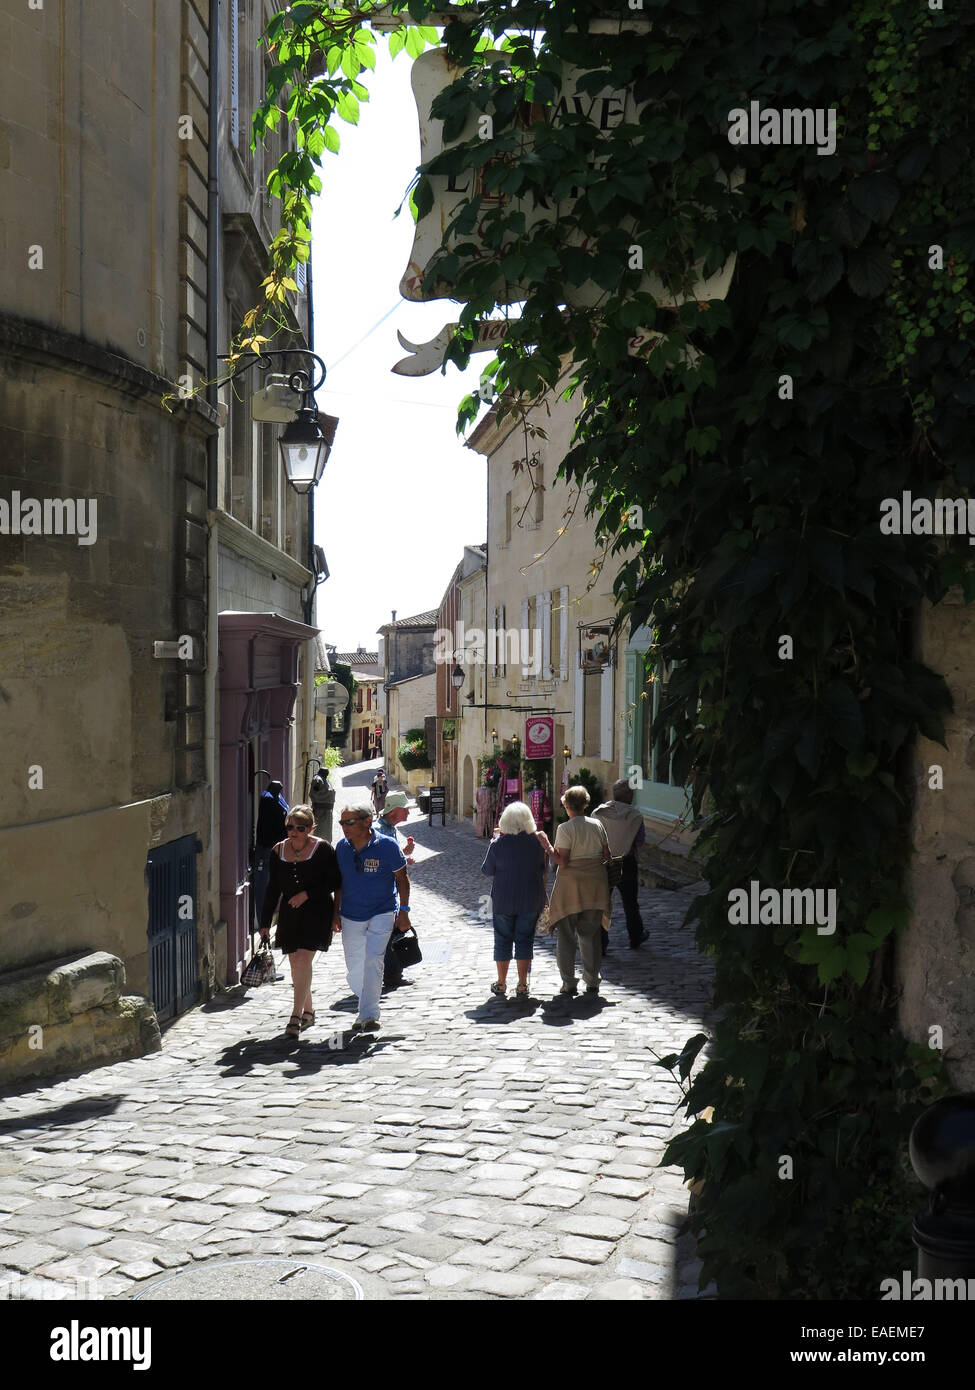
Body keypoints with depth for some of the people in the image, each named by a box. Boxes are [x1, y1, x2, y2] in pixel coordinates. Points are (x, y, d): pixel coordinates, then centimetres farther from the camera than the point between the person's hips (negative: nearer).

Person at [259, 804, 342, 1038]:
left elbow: (335, 882, -6)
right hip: (289, 914, 5)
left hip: (317, 912, -5)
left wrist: (307, 894, -16)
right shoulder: (278, 851, 5)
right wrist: (265, 922, 9)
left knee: (303, 960, -14)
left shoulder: (322, 848, -7)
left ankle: (297, 1016, -9)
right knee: (295, 964, 9)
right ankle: (308, 1010, 26)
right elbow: (272, 889, 10)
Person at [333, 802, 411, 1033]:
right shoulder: (342, 847, -2)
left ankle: (369, 1016, -9)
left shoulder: (386, 845, -13)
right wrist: (336, 912, 11)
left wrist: (403, 910, -5)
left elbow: (402, 878, -3)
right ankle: (367, 1004, 30)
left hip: (382, 914, -4)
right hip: (350, 916, 4)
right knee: (354, 969, 7)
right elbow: (339, 882, 11)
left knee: (373, 960, -17)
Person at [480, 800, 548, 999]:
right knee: (525, 940, 9)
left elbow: (487, 870, 0)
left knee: (503, 940, 11)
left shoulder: (498, 844, -12)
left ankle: (501, 984, 18)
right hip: (530, 901, 1)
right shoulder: (536, 842, -8)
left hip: (503, 901, -1)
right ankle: (522, 985, 11)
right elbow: (543, 869, 1)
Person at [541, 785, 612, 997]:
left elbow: (562, 862, -15)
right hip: (595, 884, 4)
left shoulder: (565, 828, -11)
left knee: (567, 935, 6)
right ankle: (592, 982, 13)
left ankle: (569, 983, 6)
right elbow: (607, 856, 3)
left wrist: (547, 847, -4)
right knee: (590, 934, 12)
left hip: (571, 884, -4)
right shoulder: (598, 825, 2)